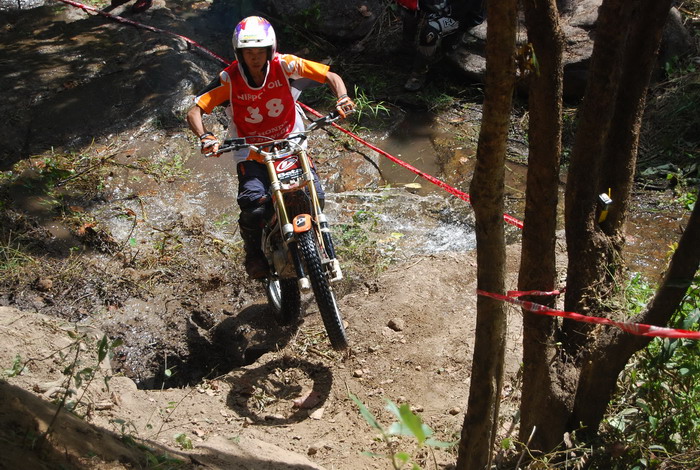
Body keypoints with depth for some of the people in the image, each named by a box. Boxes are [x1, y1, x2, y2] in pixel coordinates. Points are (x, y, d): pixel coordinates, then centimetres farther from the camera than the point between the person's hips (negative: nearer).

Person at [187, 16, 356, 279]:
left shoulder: (284, 65, -12)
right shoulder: (229, 79, -14)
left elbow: (330, 76, -9)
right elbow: (194, 111, -15)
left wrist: (342, 97, -29)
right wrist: (205, 137, -35)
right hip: (251, 152, -2)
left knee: (315, 195, -15)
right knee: (253, 202, -26)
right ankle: (253, 253, 6)